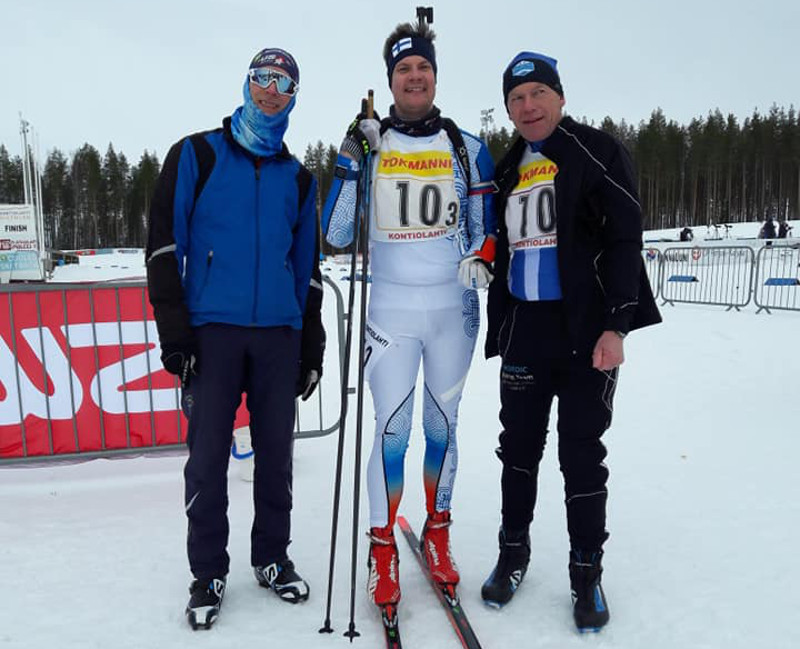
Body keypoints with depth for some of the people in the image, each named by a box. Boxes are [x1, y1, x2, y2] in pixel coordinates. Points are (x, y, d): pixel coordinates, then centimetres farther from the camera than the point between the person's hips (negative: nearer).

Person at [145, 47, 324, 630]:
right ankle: (209, 572, 18)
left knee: (276, 450, 8)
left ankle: (272, 556, 25)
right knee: (209, 454, 1)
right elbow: (164, 244, 0)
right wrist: (174, 331, -8)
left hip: (279, 331, 3)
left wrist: (311, 347, 9)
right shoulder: (196, 156, 6)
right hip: (212, 327, -2)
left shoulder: (298, 178, 15)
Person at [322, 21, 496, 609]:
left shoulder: (467, 149, 6)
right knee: (391, 432, -1)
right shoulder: (369, 145, 3)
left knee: (443, 427, 11)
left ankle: (437, 535, 30)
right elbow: (337, 235, -2)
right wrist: (350, 164, -13)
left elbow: (485, 223, 11)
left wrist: (483, 257, -11)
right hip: (391, 313, -1)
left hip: (454, 313, 2)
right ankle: (383, 548, 18)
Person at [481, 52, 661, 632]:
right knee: (519, 447, 10)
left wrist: (616, 325, -17)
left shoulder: (598, 152, -1)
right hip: (524, 330, 4)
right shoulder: (507, 170, 14)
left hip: (587, 331, -4)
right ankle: (514, 552, 29)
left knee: (581, 453, 4)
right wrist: (498, 329, 13)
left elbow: (624, 239, -8)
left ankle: (587, 570, 21)